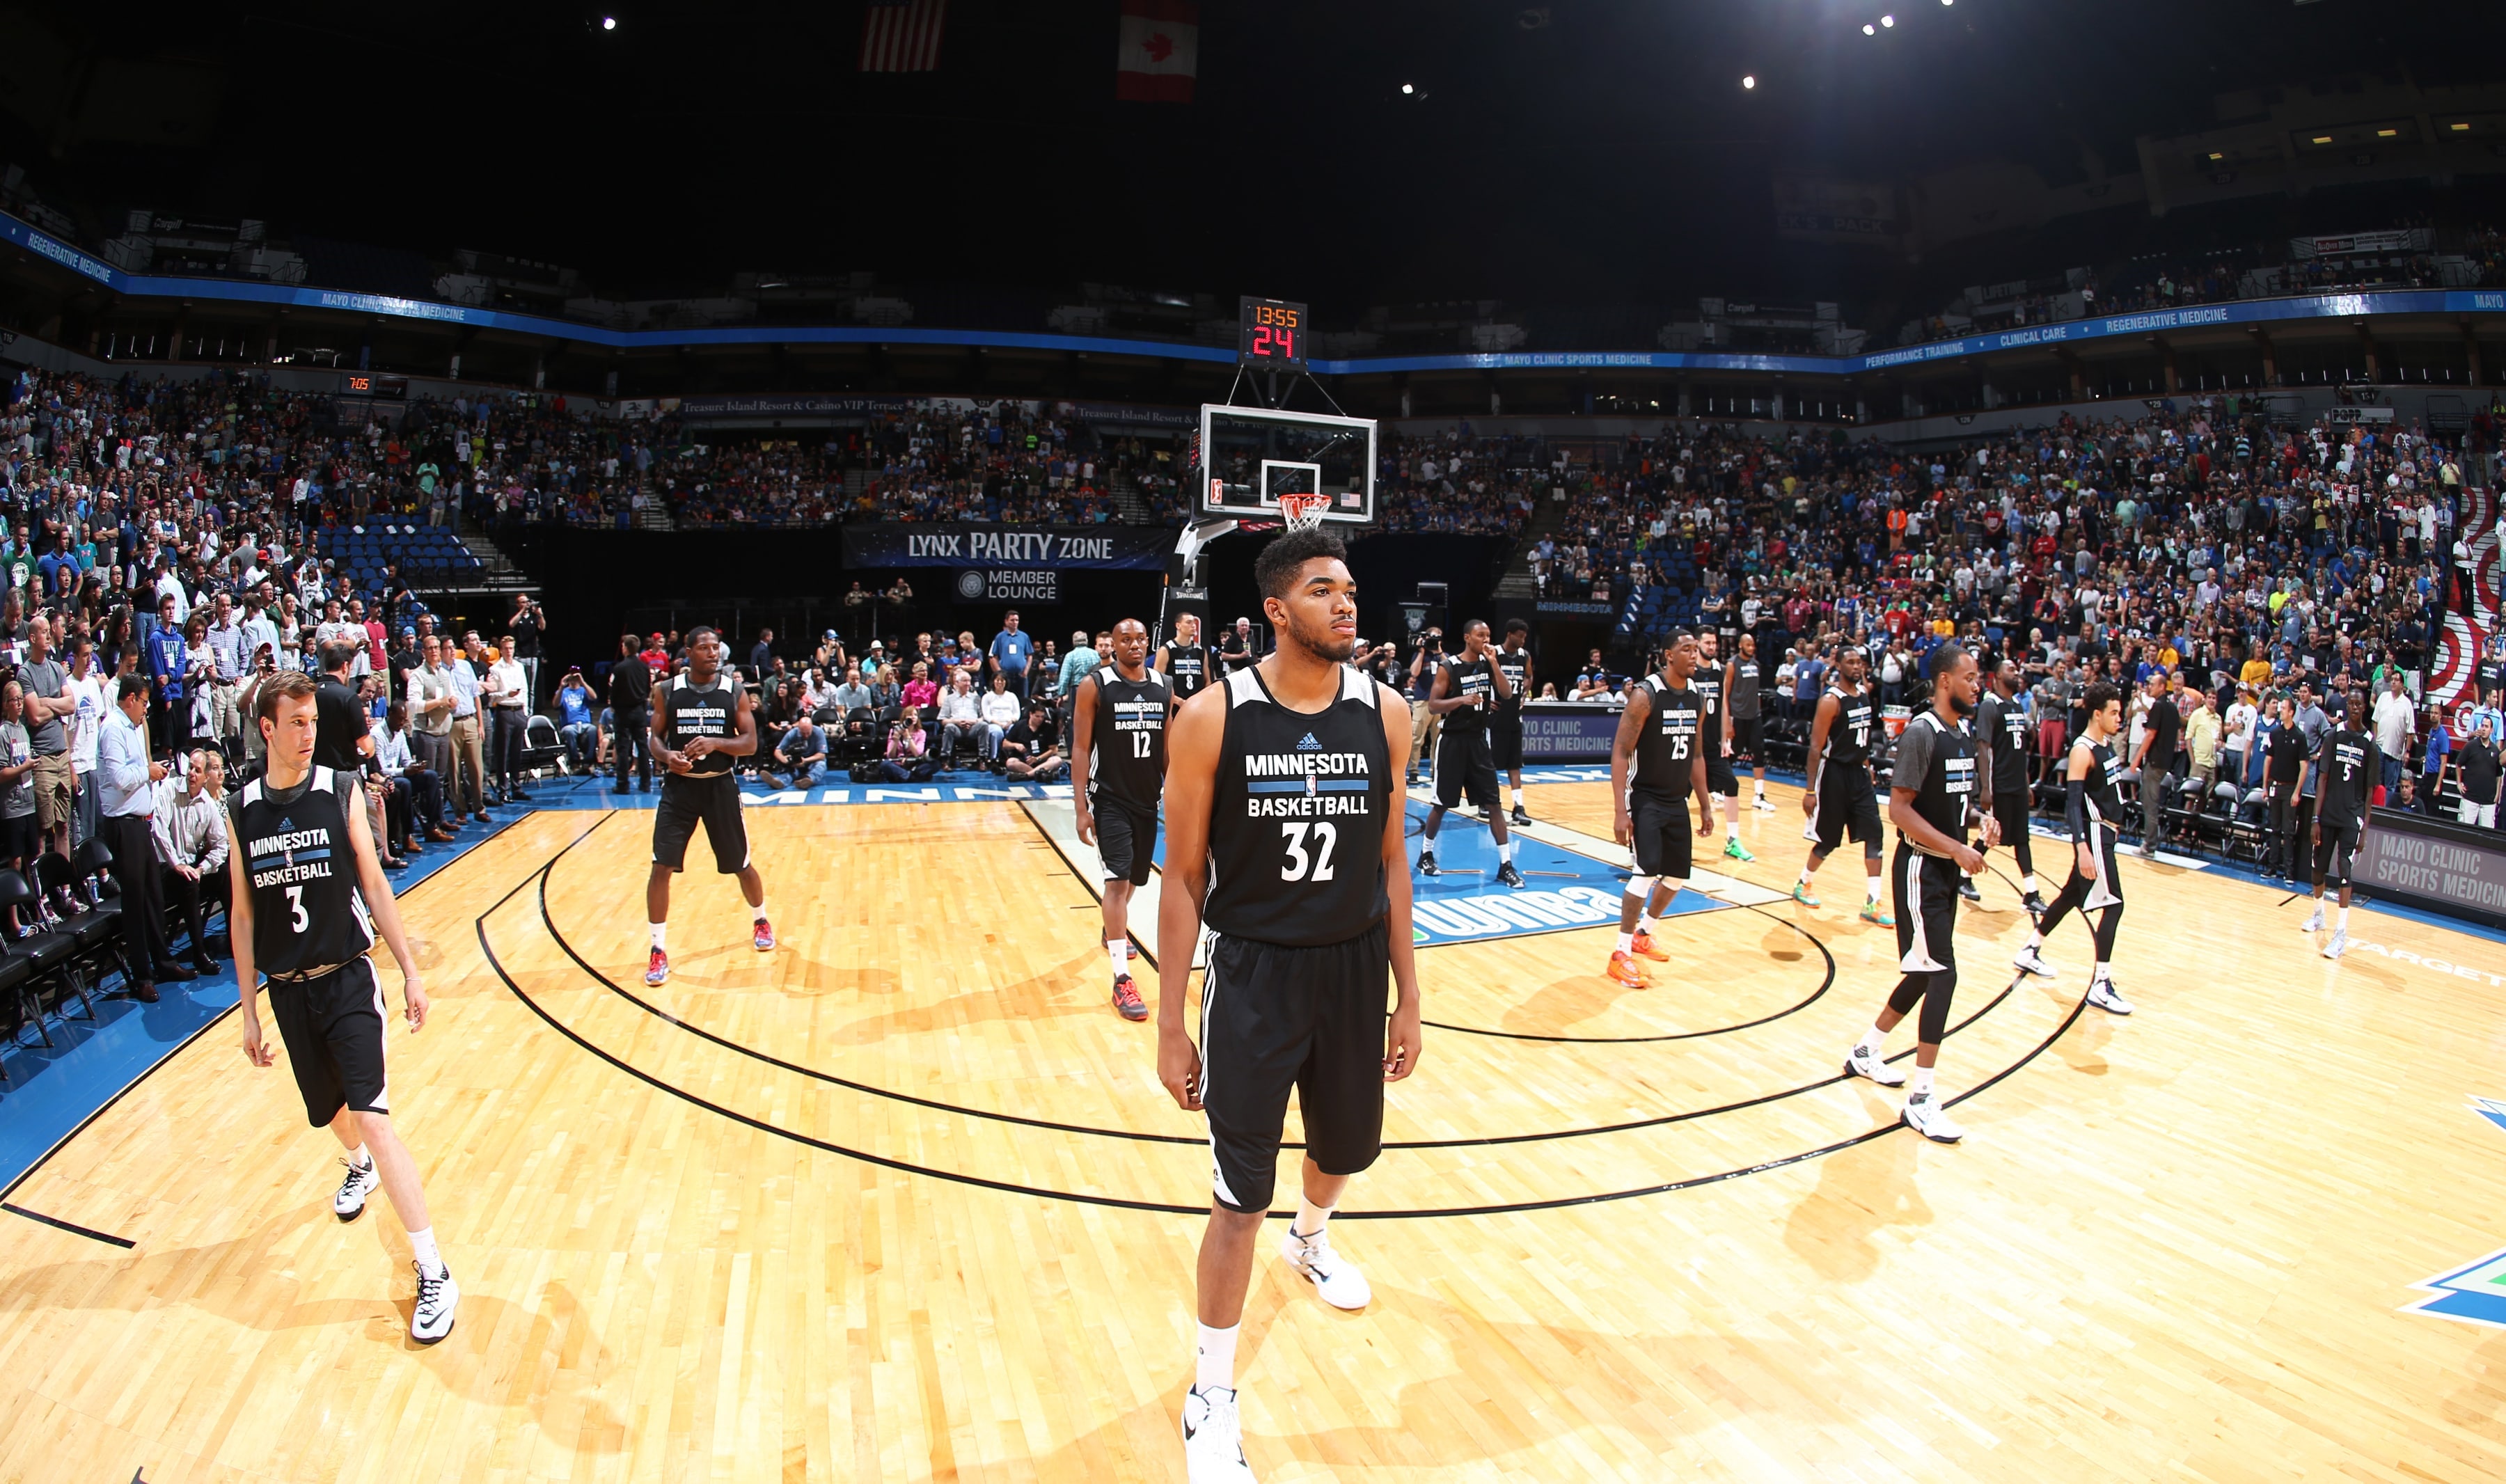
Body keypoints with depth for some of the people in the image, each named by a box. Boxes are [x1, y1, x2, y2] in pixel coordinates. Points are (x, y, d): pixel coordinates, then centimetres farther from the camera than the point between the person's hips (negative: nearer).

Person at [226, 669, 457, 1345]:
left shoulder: (340, 792, -6)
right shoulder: (241, 813, 1)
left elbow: (374, 888, -2)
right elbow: (244, 917, 6)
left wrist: (410, 972, -4)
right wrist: (250, 1012, 7)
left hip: (347, 980, -4)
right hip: (287, 990, 4)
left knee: (372, 1119, -14)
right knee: (328, 1113, 19)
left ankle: (434, 1273, -11)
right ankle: (360, 1167, 57)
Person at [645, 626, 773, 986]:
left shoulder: (735, 691, -4)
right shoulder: (668, 691, -2)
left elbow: (750, 743, -5)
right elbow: (655, 737, 4)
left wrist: (715, 743, -23)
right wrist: (667, 755, -18)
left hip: (720, 786, 0)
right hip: (679, 786, 0)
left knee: (742, 865, 12)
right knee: (661, 867, -8)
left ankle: (761, 921, 40)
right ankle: (658, 950, 3)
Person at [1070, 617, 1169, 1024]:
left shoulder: (1163, 687, 4)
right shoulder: (1095, 686, -10)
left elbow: (1166, 747, 11)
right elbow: (1080, 749, -10)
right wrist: (1080, 808, -14)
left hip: (1148, 799, 5)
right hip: (1110, 801, -5)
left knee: (1134, 877, 19)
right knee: (1118, 880, -13)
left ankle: (1113, 931, 49)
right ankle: (1122, 980, -13)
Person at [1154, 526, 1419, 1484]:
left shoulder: (1385, 715, -4)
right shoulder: (1212, 719, -14)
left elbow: (1390, 860, 5)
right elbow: (1185, 876, -8)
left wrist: (1406, 994, 6)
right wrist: (1171, 1022, -7)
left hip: (1354, 967, 4)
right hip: (1254, 973, -4)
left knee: (1348, 1148, 24)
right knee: (1240, 1198, -1)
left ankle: (1310, 1241, 61)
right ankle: (1211, 1400, 20)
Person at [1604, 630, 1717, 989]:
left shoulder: (1697, 699, 5)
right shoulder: (1645, 695, -17)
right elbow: (1620, 753, -17)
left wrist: (1706, 806, 14)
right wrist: (1620, 812, -23)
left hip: (1677, 801, 8)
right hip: (1645, 798, -8)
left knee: (1677, 875, 14)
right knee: (1648, 871, -18)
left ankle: (1642, 935, 37)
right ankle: (1621, 956, -8)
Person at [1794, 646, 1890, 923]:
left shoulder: (1864, 693, 7)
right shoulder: (1831, 701, -16)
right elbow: (1816, 748, -17)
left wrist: (1867, 766, 17)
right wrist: (1811, 791, -19)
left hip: (1859, 773, 7)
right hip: (1835, 774, -7)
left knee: (1874, 836, -1)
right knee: (1828, 841, 3)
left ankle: (1872, 904, 1)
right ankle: (1802, 885, 27)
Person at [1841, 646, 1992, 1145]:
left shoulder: (1965, 732, 10)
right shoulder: (1922, 733, -17)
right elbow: (1900, 809, -21)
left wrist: (1984, 816, 2)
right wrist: (1956, 849, -23)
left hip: (1947, 868, 9)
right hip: (1920, 867, -9)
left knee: (1926, 973, 15)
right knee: (1942, 974, -11)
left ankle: (1865, 1052, 33)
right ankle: (1920, 1099, -5)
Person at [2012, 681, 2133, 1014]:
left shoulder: (2108, 744, 9)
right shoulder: (2083, 750, -19)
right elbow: (2072, 802, -23)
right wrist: (2082, 849, -30)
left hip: (2106, 831, 9)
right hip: (2093, 835, -9)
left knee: (2071, 895, 18)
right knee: (2113, 905, -10)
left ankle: (2030, 952, 31)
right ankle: (2100, 985, -7)